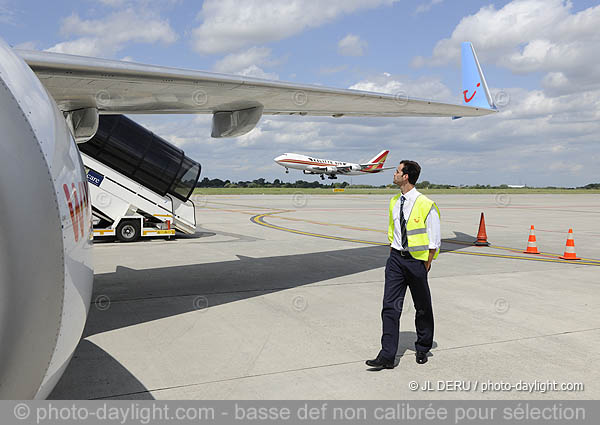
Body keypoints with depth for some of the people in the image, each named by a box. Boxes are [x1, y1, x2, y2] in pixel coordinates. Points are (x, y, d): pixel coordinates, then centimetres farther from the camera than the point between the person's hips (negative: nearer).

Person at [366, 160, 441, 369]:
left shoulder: (426, 205, -11)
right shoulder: (394, 202, 8)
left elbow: (434, 241, -7)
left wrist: (425, 266, -7)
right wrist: (393, 255, 14)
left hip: (417, 260, -5)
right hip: (396, 258, 5)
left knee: (423, 308, 12)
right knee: (390, 306, -2)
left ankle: (422, 350, 31)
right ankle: (387, 356, 1)